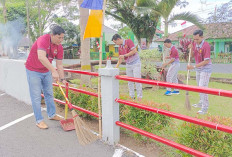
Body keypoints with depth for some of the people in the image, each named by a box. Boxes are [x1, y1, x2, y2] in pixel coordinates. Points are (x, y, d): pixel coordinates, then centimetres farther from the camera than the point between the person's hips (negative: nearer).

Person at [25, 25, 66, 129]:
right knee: (36, 97, -3)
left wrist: (62, 79, -9)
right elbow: (41, 57, -43)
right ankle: (39, 120, 7)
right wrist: (54, 71, -46)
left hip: (46, 71, 7)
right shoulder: (43, 40, -27)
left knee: (49, 94, 16)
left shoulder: (59, 47, -6)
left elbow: (59, 64, -2)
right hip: (33, 71, -7)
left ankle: (52, 114, 31)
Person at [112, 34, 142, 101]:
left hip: (136, 63, -6)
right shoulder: (120, 47, 9)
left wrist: (124, 55, -16)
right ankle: (132, 96, 15)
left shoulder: (128, 41, -10)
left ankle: (139, 97, 1)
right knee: (130, 81, 7)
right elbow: (121, 58, 15)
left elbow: (134, 51, -19)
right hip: (128, 65, 6)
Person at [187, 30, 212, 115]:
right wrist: (191, 49, -16)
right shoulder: (195, 44, -1)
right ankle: (201, 103, 31)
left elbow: (206, 61, -23)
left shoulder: (206, 46, -23)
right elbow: (192, 56, 3)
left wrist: (194, 66, -25)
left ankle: (205, 108, -2)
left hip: (205, 69, -8)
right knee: (199, 87, 16)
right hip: (198, 69, 8)